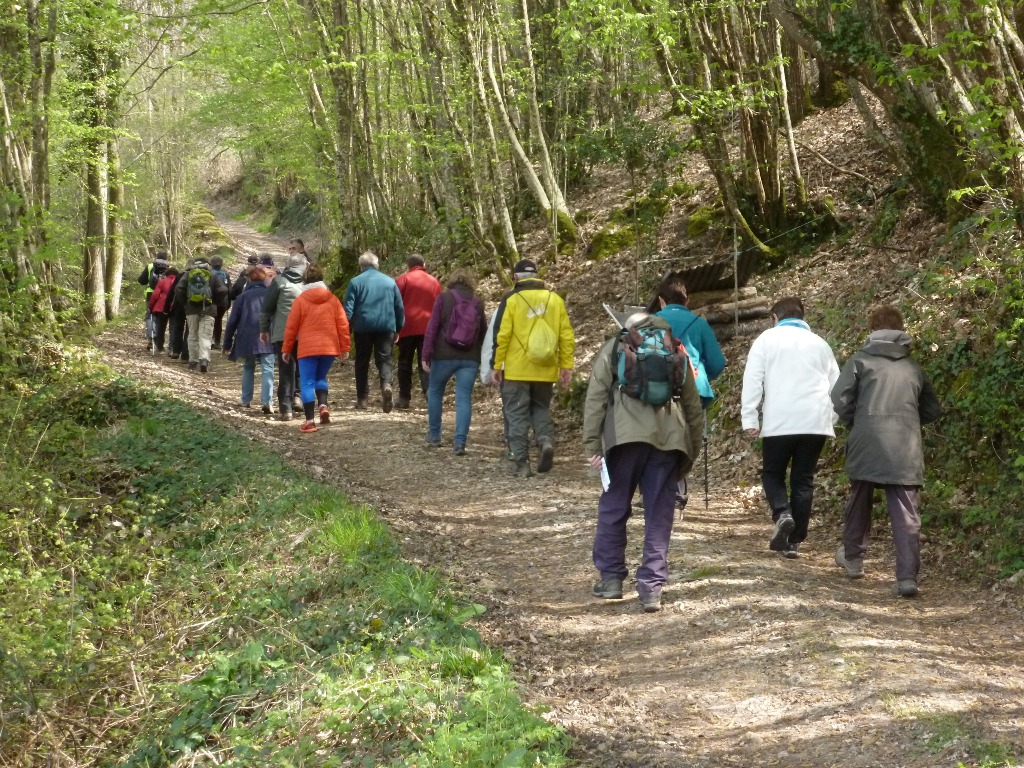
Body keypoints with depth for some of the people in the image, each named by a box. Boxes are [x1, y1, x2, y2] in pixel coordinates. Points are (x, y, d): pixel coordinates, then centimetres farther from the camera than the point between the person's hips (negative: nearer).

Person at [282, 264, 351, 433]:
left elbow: (291, 327, -1)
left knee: (308, 383, 1)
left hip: (308, 348, -3)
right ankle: (323, 405, -2)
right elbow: (343, 325, 2)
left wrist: (286, 349, 7)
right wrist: (344, 347, 8)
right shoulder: (332, 299, 5)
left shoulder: (301, 300, -1)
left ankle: (309, 420, -6)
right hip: (330, 348, 3)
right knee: (321, 377, 22)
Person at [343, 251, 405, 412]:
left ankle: (362, 398, 13)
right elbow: (400, 308, 11)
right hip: (386, 327, 1)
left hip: (363, 327, -1)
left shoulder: (356, 282, 1)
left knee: (362, 362, 11)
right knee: (384, 359, 2)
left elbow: (348, 308, -4)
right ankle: (386, 384, -27)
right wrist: (398, 329, 18)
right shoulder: (390, 282, 9)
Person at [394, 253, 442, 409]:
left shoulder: (403, 279, 2)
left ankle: (404, 398, 8)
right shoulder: (434, 281, 13)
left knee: (405, 364, 9)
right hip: (428, 328, 2)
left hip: (408, 327, -2)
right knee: (425, 364, 3)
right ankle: (429, 390, -20)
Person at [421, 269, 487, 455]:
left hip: (444, 356, -1)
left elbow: (431, 328, -7)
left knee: (435, 392, 18)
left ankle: (434, 435, 26)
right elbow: (483, 333, 15)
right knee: (464, 398, 0)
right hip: (470, 358, 2)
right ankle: (459, 443, -9)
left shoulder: (443, 298, -1)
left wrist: (426, 355, -5)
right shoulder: (477, 303, 9)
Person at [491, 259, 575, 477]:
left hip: (517, 370, -3)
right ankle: (546, 440, -6)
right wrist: (567, 366, 9)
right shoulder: (555, 299, 5)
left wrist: (497, 366, 0)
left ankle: (520, 462, 3)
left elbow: (501, 335, -7)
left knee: (517, 414, 5)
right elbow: (567, 336, 4)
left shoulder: (512, 299, -5)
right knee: (541, 408, 20)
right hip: (546, 371, 3)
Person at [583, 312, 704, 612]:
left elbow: (595, 399, 4)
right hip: (670, 437, 2)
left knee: (613, 508, 12)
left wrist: (592, 444, 2)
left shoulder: (614, 348, 17)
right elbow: (694, 407, 22)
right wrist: (692, 452, 25)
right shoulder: (676, 352, 25)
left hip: (626, 436, -2)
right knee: (659, 516, 6)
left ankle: (611, 578, 18)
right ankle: (652, 587, 4)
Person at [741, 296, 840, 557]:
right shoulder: (819, 343, 17)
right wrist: (831, 418, 22)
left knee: (772, 473, 12)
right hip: (815, 421, 3)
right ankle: (794, 541, 7)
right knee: (803, 480, 8)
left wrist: (749, 419, -2)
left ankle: (782, 514, -15)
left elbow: (752, 381, -3)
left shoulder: (767, 339, 6)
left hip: (779, 422, -3)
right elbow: (835, 384, 17)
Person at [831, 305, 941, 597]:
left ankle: (852, 557, 34)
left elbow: (840, 398, -4)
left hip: (867, 444, -1)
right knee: (906, 514, -2)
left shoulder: (861, 359, 6)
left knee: (859, 501, 20)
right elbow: (932, 410, 22)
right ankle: (907, 576, -12)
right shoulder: (913, 367, 17)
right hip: (906, 449, 1)